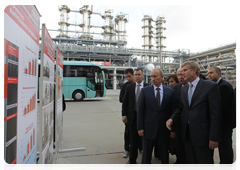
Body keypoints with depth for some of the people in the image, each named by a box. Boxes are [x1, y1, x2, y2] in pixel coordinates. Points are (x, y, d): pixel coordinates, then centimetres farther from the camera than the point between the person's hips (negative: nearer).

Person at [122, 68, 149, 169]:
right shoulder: (129, 87, 4)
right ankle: (132, 159, 31)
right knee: (133, 139, 14)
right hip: (133, 116, 2)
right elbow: (125, 102, 4)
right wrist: (124, 115, -1)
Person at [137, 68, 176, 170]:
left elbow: (173, 111, 1)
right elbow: (140, 110, -3)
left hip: (164, 129, 1)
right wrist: (140, 127, -6)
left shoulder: (170, 92, -1)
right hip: (149, 128, -1)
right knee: (146, 155, 13)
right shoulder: (145, 91, -3)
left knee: (164, 155, 17)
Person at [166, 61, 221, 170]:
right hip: (186, 133, 6)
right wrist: (172, 119, -7)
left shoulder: (210, 86, -10)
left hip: (202, 134, -5)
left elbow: (216, 113, -13)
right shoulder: (183, 89, 10)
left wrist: (214, 137, -15)